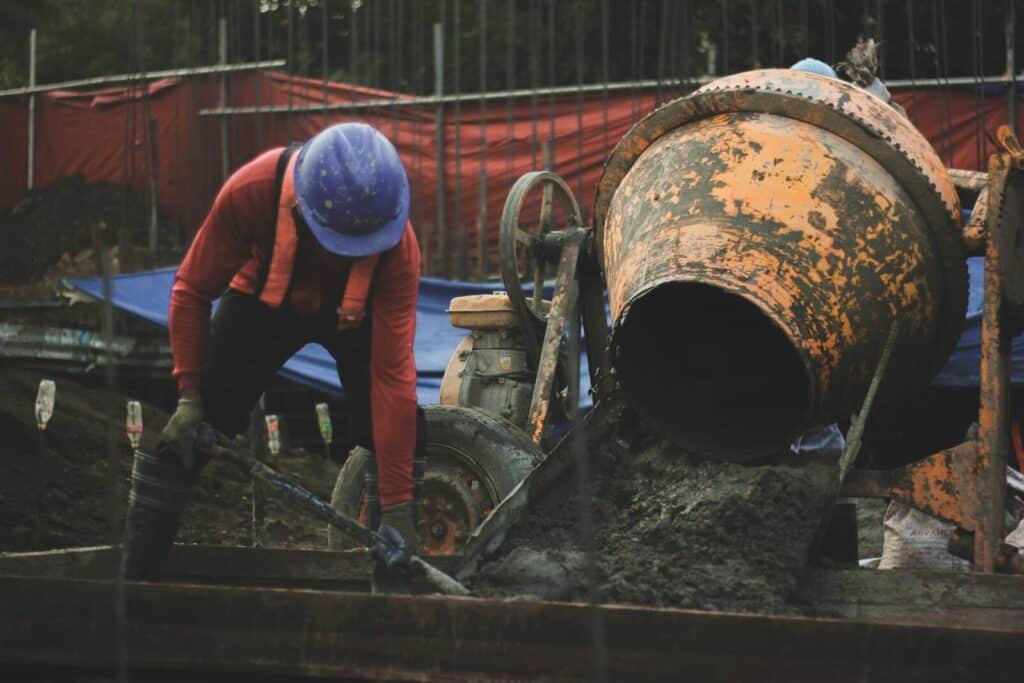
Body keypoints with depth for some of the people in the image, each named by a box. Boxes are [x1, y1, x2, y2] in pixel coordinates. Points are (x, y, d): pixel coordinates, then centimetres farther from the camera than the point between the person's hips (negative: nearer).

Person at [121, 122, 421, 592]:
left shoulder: (398, 246, -37)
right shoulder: (251, 192, -37)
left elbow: (392, 373, -35)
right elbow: (192, 289, -19)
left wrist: (397, 506, -34)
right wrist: (190, 394, -23)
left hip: (355, 316, 0)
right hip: (264, 301, 1)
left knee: (386, 438, -18)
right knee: (184, 435, -9)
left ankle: (394, 588, -4)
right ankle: (134, 580, 0)